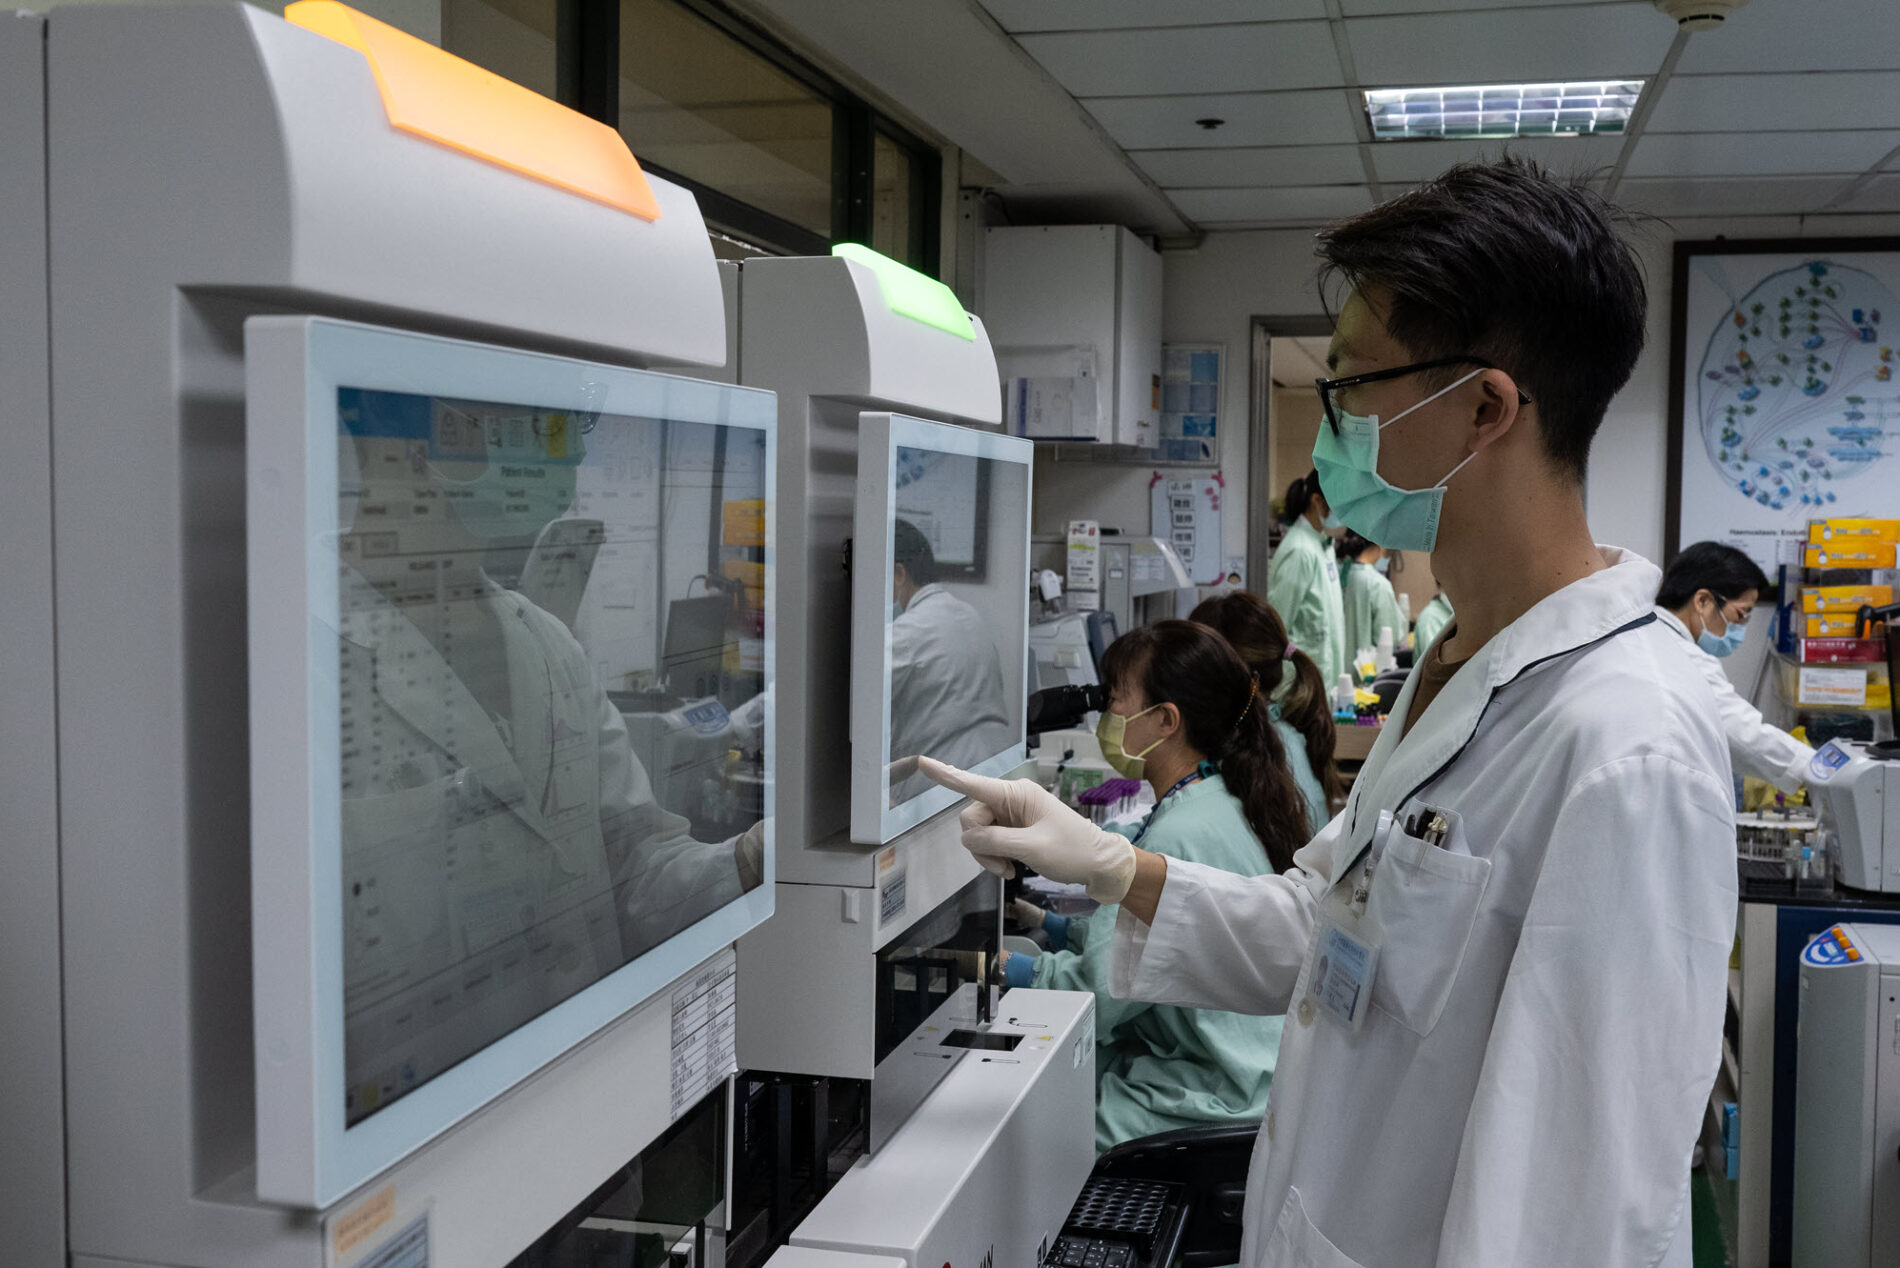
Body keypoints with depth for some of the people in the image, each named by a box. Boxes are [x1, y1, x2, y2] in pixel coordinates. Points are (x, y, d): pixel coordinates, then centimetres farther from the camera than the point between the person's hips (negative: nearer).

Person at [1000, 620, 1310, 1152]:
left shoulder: (1179, 837, -24)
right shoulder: (1226, 804, 8)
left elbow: (1104, 992, -19)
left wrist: (1015, 969, -5)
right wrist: (1058, 927, 16)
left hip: (1217, 1098, -10)